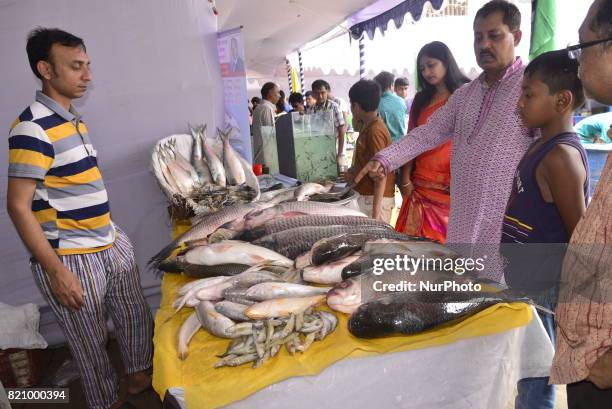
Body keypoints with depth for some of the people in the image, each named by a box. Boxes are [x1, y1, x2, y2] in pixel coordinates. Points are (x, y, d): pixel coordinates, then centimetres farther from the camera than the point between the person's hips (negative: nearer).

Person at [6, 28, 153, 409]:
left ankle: (140, 375, 45)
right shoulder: (33, 127, -16)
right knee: (91, 343, 12)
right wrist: (56, 270, -19)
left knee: (137, 318, 21)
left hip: (114, 244, 8)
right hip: (71, 259, -8)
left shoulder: (75, 120, 10)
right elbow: (18, 206, -18)